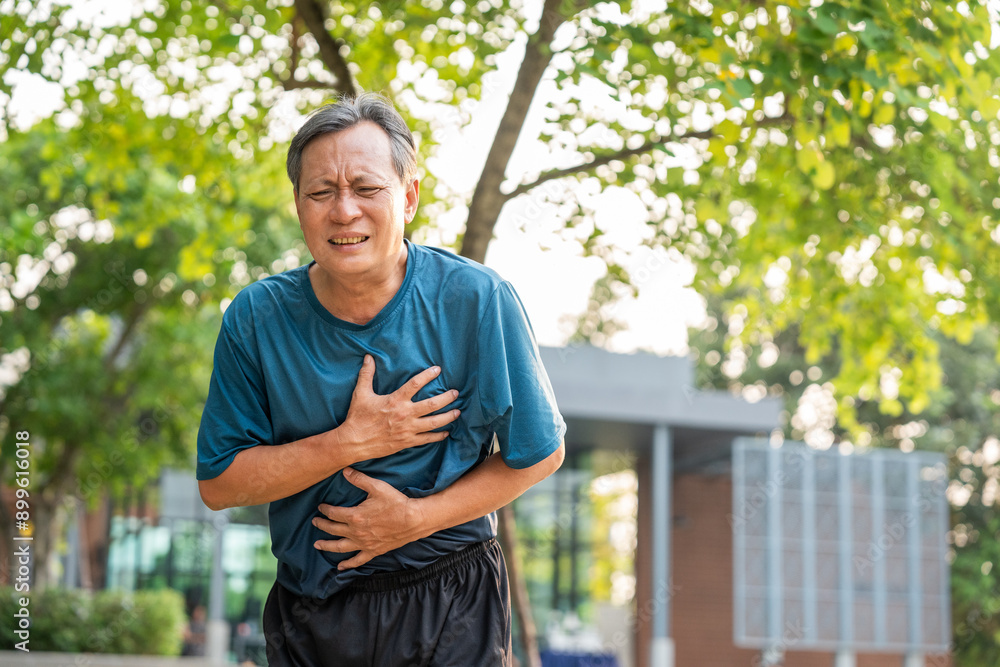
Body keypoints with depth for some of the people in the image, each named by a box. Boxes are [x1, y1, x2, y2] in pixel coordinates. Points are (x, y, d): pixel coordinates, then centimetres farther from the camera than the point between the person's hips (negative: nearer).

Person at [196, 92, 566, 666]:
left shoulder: (477, 301, -13)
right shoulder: (256, 319, -8)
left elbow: (540, 453, -5)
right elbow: (218, 483, -7)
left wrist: (418, 518, -16)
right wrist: (351, 442, -19)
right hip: (309, 615, 2)